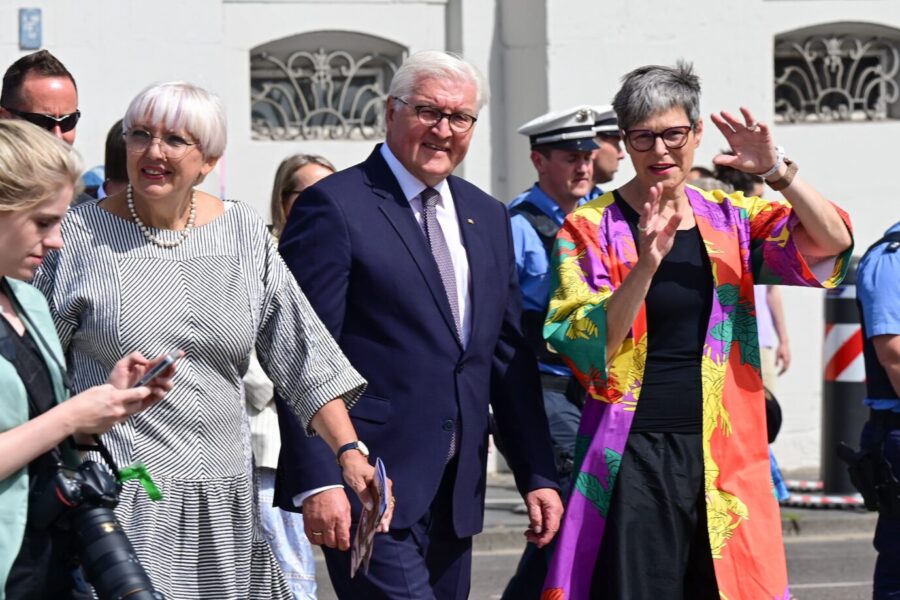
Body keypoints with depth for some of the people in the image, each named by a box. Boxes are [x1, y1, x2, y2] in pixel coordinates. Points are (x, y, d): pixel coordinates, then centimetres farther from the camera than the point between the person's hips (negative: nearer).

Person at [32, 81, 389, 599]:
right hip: (116, 498, -3)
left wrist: (350, 452, -3)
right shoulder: (81, 234, 0)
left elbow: (306, 360, 7)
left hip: (222, 502, 3)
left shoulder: (244, 233, 7)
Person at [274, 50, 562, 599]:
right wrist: (318, 481, -18)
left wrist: (538, 474, 12)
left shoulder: (487, 217, 16)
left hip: (456, 490, 7)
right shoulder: (334, 207, -6)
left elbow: (509, 356, 18)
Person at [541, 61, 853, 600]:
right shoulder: (591, 228, 0)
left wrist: (778, 171, -17)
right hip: (635, 459, -3)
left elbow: (834, 243, -4)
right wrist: (646, 263, -23)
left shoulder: (731, 218, 8)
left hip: (725, 456, 3)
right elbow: (587, 347, -11)